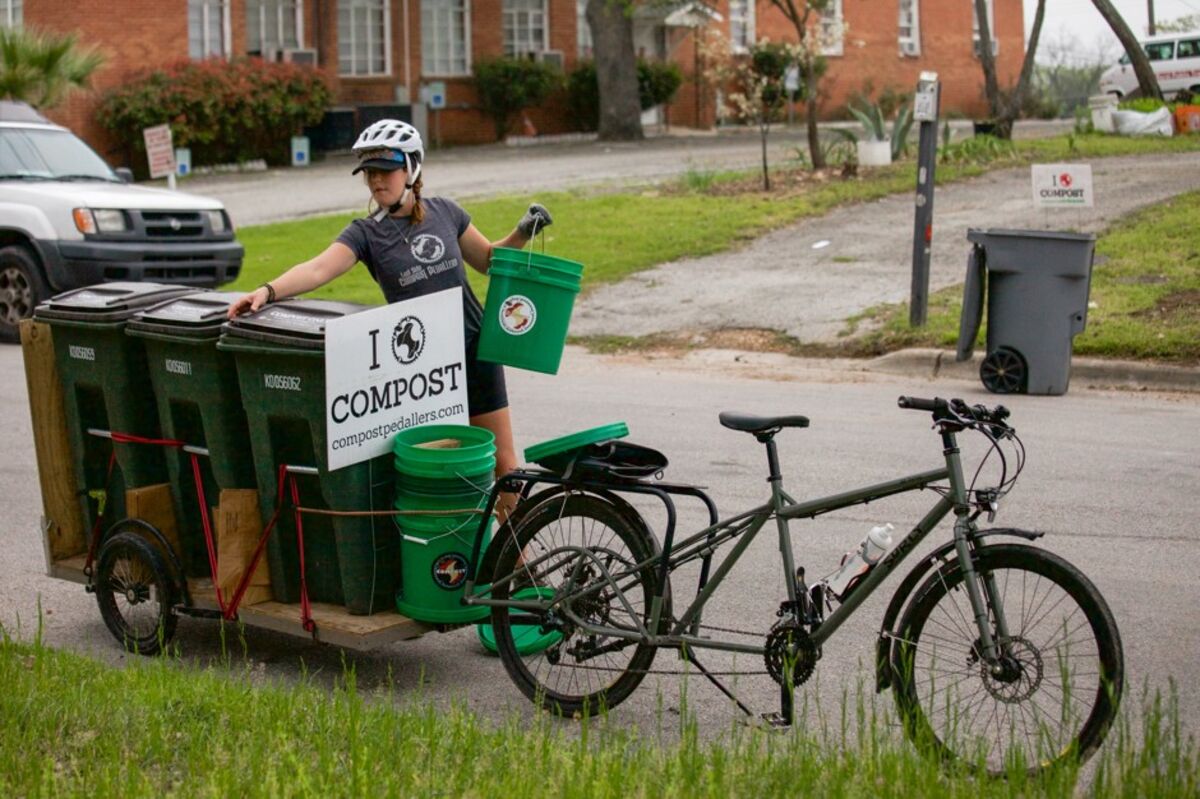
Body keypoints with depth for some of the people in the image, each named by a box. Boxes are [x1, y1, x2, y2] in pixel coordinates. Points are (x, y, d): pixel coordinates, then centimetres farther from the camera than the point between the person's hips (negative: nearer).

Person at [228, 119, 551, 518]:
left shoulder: (443, 212, 2)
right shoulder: (365, 233, -5)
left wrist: (522, 234, -2)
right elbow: (317, 268, -22)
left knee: (501, 460, 6)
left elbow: (488, 259, 15)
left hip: (474, 349, 2)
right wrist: (268, 290, -38)